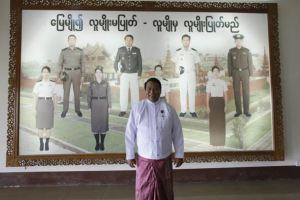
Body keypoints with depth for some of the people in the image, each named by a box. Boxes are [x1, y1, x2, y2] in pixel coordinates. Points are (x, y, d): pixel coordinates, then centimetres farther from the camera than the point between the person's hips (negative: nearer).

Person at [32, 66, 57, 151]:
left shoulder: (53, 84, 3)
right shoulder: (37, 84, 0)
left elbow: (54, 97, 6)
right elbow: (35, 97, 1)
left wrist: (54, 109, 3)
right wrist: (35, 109, -4)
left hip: (49, 105, 1)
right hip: (40, 105, -1)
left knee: (49, 125, 3)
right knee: (40, 125, 2)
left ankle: (47, 143, 16)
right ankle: (41, 143, 15)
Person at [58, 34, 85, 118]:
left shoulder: (80, 51, 1)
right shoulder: (63, 51, 1)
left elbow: (82, 64, 4)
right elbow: (60, 63, 4)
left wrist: (82, 76, 1)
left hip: (77, 72, 0)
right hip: (66, 73, 0)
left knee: (77, 91, 5)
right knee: (66, 92, 3)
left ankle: (77, 109, 18)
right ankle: (64, 110, 14)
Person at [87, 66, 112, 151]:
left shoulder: (106, 83, 1)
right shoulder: (91, 83, 3)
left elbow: (109, 95, 2)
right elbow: (89, 96, 4)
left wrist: (109, 106, -3)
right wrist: (89, 106, -1)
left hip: (103, 104, -1)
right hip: (94, 104, 1)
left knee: (103, 123, 1)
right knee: (95, 123, 2)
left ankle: (102, 143, 13)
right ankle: (97, 143, 14)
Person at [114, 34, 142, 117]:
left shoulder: (137, 50, 1)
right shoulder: (120, 50, 0)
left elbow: (139, 63, 4)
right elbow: (116, 62, 7)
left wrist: (139, 74, -2)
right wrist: (117, 71, -5)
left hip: (134, 75, 1)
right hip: (124, 75, 0)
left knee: (135, 92, 2)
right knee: (123, 92, -4)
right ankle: (123, 110, 4)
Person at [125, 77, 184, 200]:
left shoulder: (168, 109, -3)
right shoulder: (137, 108, -6)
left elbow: (177, 133, 1)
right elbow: (130, 133, -3)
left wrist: (179, 154, 0)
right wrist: (130, 155, -3)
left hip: (164, 158, 1)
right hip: (144, 159, -1)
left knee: (165, 190, 15)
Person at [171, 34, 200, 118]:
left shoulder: (194, 51, 5)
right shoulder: (178, 52, 4)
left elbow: (196, 63, 10)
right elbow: (176, 62, 8)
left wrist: (194, 70, -4)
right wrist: (179, 69, -8)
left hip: (191, 74, 0)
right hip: (182, 74, 0)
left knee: (192, 92, 2)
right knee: (183, 92, 2)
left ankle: (192, 110, 8)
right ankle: (183, 110, 8)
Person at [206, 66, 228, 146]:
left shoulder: (223, 82, 5)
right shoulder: (209, 82, 4)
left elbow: (225, 94, 7)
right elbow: (208, 95, 4)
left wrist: (225, 105, 1)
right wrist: (207, 106, -2)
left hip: (221, 101, 1)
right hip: (212, 101, 0)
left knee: (221, 121, 1)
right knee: (213, 121, 0)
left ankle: (221, 140, 11)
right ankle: (213, 140, 10)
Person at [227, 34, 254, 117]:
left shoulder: (247, 51, 1)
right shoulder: (231, 51, 3)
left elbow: (250, 63, 2)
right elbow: (230, 64, 2)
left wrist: (250, 75, -2)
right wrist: (230, 75, -2)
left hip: (244, 73, 0)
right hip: (235, 73, 0)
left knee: (246, 91, -1)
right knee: (236, 91, 1)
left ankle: (246, 110, 8)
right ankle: (238, 111, 9)